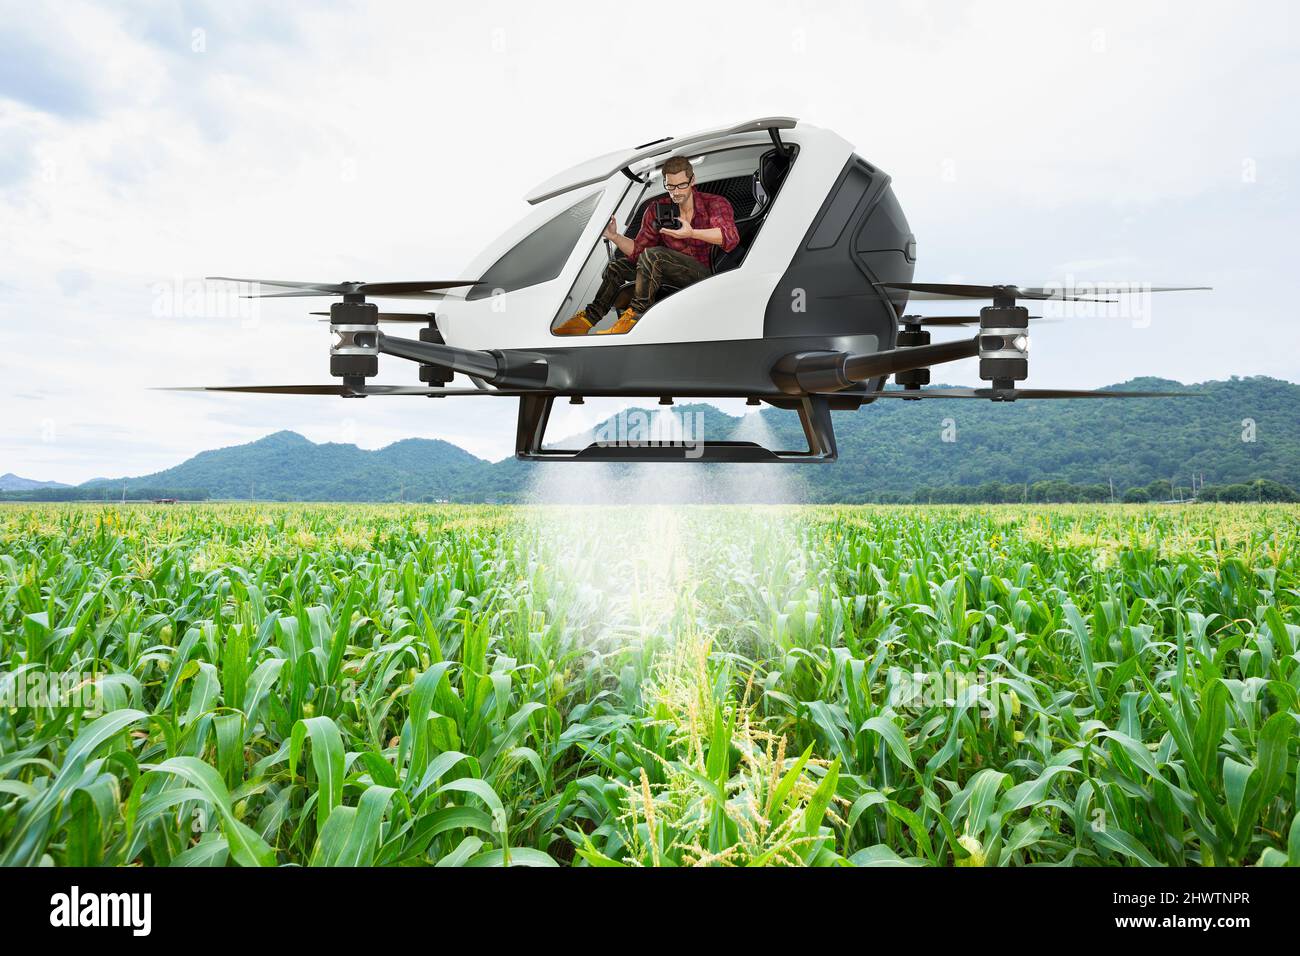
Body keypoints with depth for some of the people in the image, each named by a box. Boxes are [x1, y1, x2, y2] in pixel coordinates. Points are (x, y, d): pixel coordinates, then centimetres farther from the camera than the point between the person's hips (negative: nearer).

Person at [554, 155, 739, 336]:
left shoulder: (714, 203, -8)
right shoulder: (657, 210, 4)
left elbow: (731, 237, -27)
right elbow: (637, 250, 4)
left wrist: (692, 233, -40)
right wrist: (615, 236, -14)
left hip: (706, 274, -6)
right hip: (675, 274, 6)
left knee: (653, 256, -29)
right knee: (617, 265, 3)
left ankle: (634, 316, -23)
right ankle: (588, 318, -3)